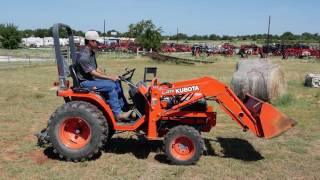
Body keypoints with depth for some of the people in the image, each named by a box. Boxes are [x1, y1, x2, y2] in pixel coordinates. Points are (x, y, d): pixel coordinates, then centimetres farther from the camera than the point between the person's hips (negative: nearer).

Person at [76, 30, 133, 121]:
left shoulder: (92, 53, 9)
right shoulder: (83, 56, -22)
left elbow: (97, 69, 15)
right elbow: (93, 73, -24)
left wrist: (109, 77, 3)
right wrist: (110, 77, -20)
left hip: (93, 78, 9)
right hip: (86, 82, -9)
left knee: (116, 83, -1)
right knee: (111, 85, -23)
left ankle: (122, 109, 2)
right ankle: (118, 114, -18)